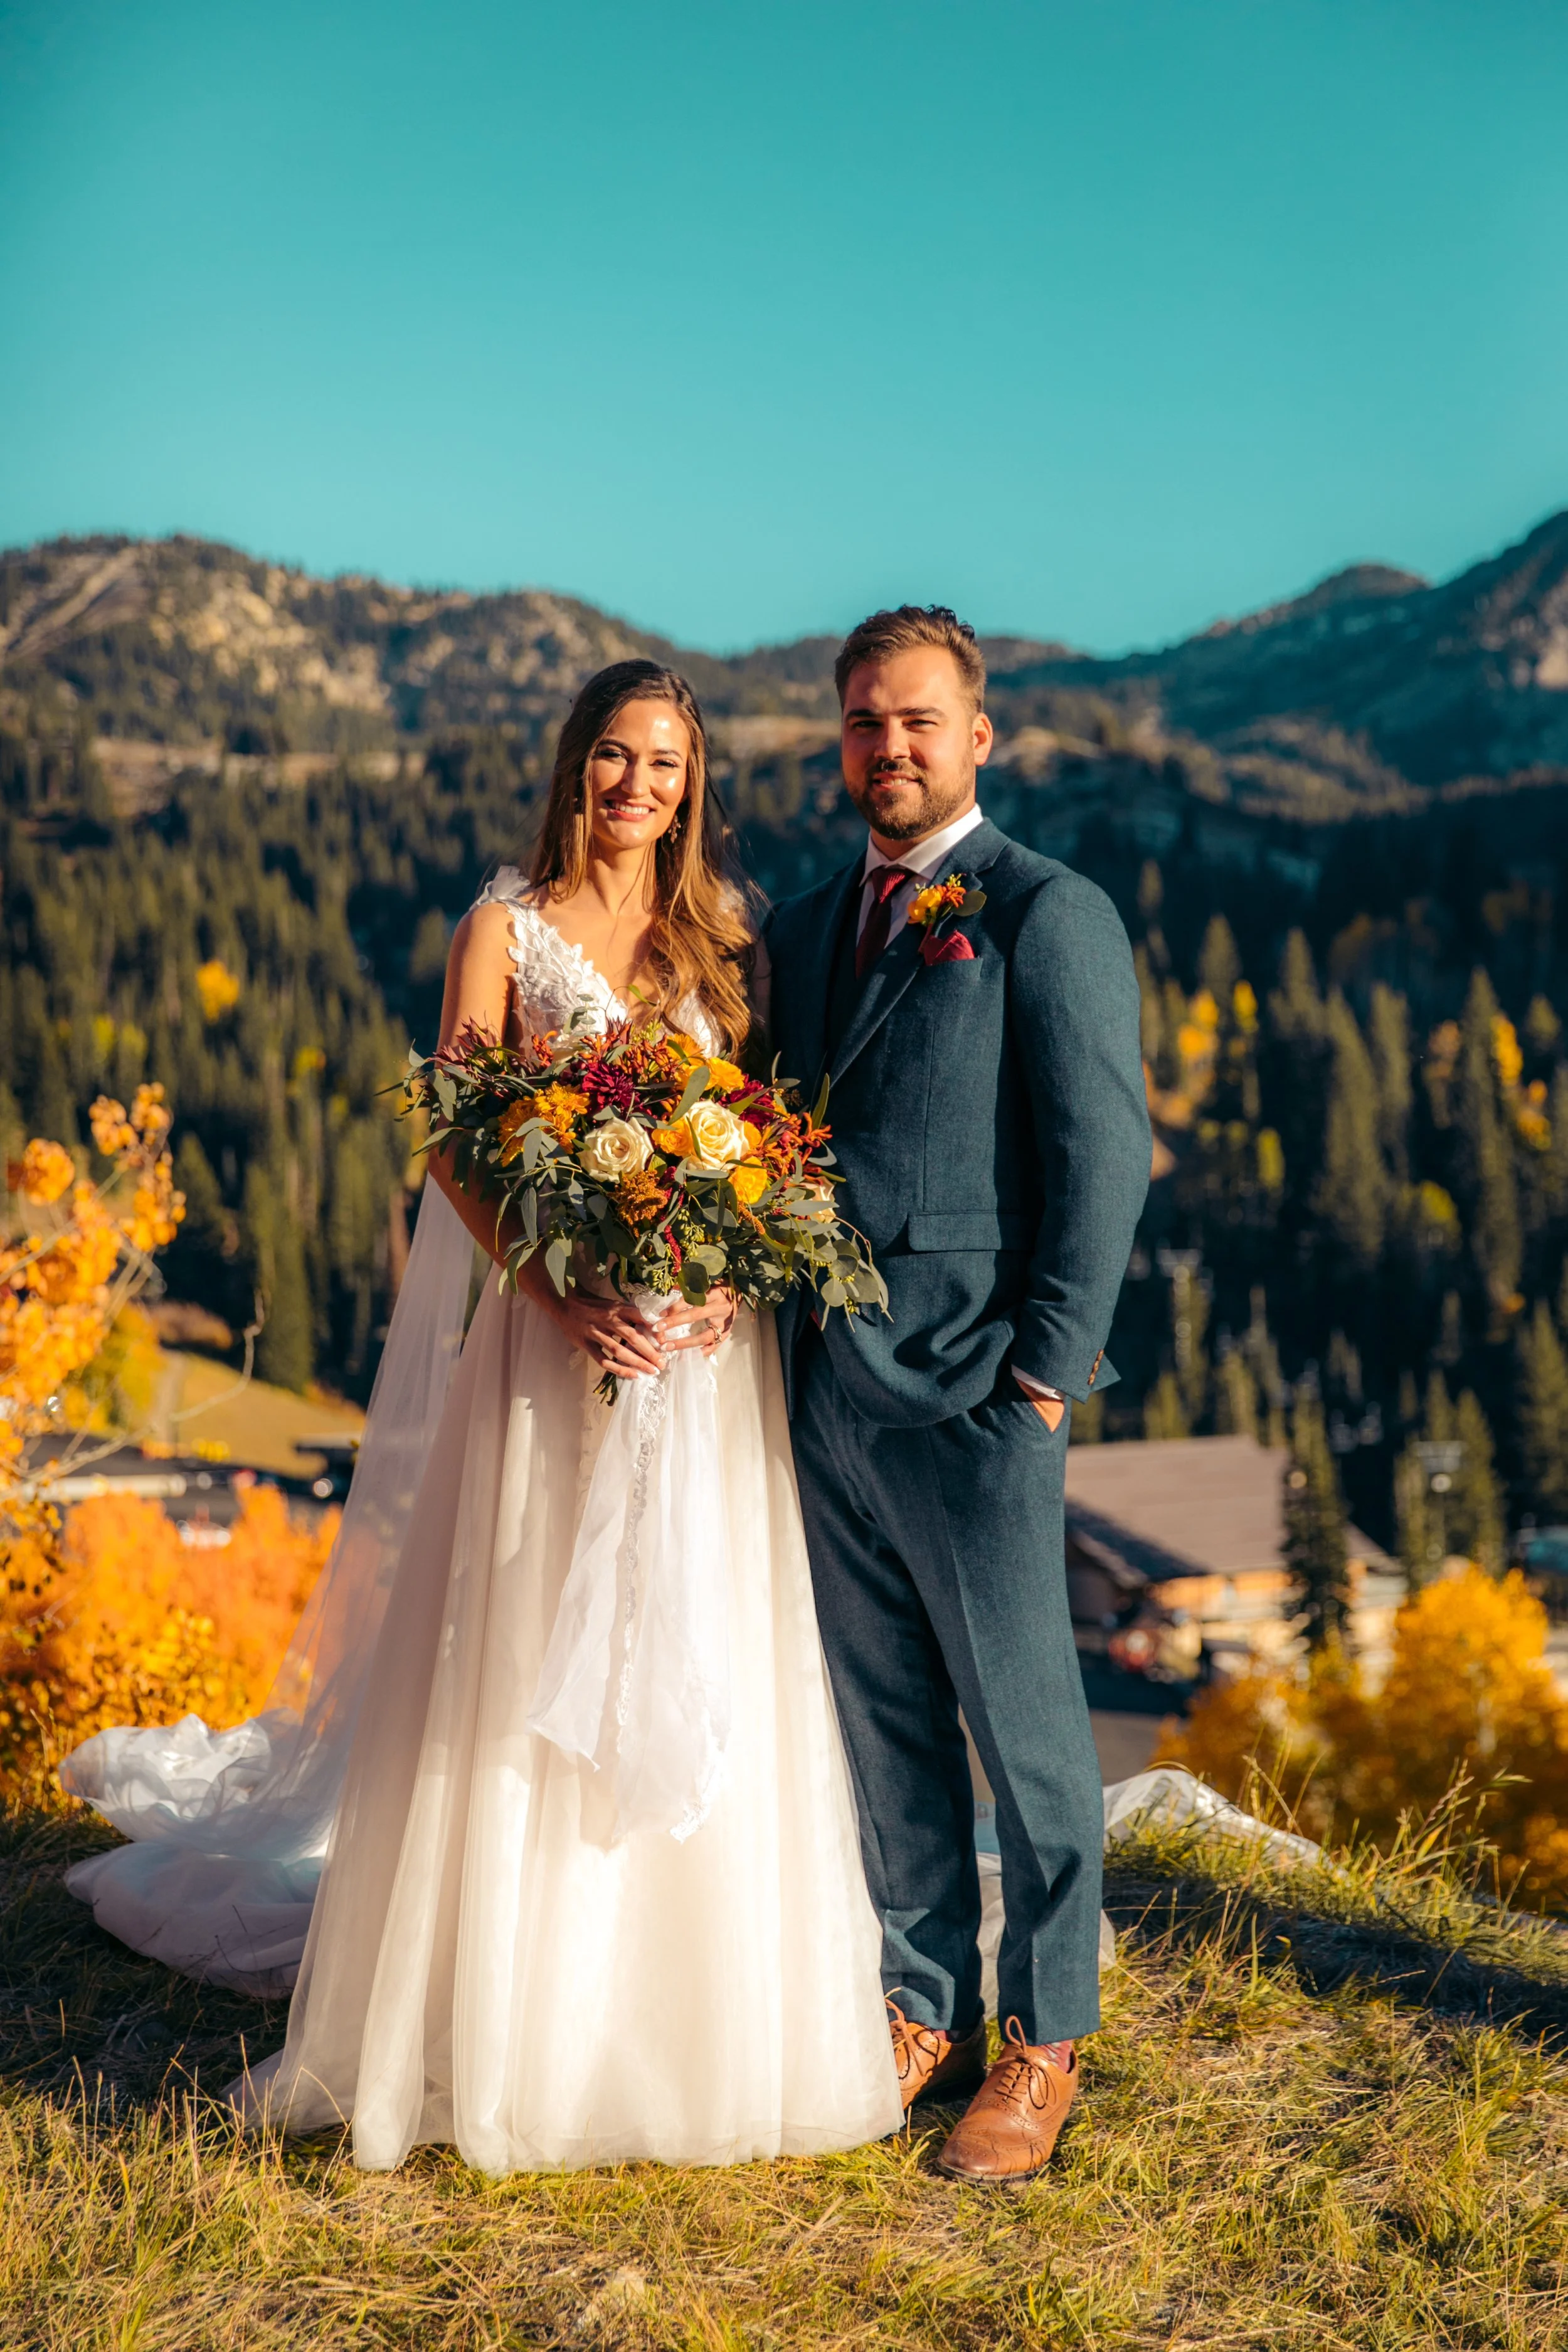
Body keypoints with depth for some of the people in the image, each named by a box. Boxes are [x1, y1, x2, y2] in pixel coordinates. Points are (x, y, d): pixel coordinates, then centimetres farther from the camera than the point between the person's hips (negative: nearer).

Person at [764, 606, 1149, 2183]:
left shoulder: (1049, 915, -4)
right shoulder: (803, 929, 16)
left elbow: (1103, 1155, -9)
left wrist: (1048, 1375, -14)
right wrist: (772, 1335, 9)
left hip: (972, 1392, -6)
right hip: (825, 1387, 6)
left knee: (1024, 1726, 4)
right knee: (883, 1723, 14)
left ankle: (1044, 2048, 18)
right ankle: (924, 2011, 28)